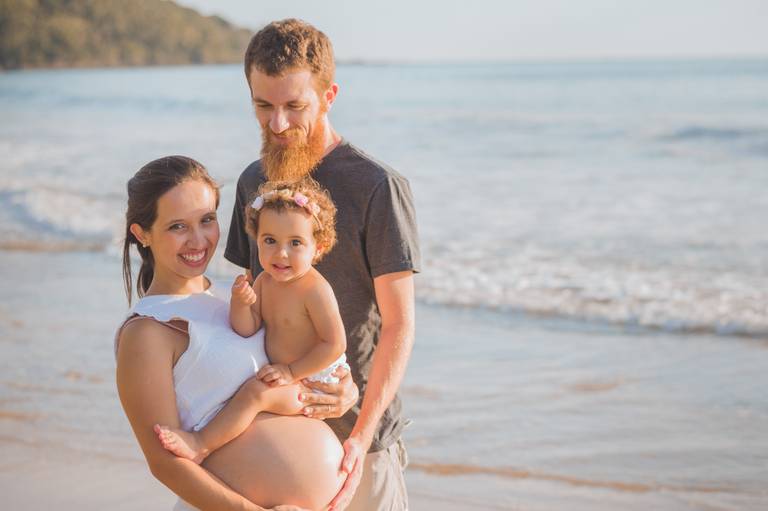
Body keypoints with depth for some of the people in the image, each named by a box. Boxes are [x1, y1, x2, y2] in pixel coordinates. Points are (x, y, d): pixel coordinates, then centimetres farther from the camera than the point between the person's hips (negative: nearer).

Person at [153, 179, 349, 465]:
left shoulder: (314, 289, -23)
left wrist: (291, 372, -21)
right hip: (285, 375, 9)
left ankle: (201, 444, -19)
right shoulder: (265, 281, 0)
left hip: (315, 380, -9)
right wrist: (240, 303, -24)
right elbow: (247, 330, -4)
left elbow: (335, 344, -22)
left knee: (254, 393, -23)